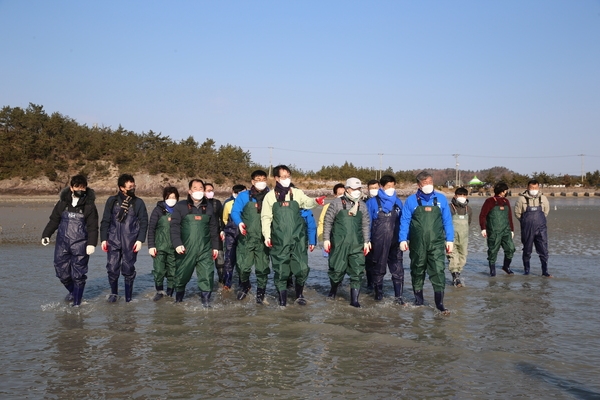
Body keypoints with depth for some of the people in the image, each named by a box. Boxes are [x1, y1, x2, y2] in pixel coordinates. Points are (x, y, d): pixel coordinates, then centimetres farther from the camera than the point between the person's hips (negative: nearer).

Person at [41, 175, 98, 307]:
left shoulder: (89, 205, -4)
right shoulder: (63, 202, 4)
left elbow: (93, 227, -6)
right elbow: (54, 220, 12)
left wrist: (92, 243, -14)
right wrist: (46, 234, 5)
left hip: (80, 245, -3)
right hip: (62, 242, 3)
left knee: (78, 275, -1)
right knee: (61, 271, 9)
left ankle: (76, 303, 11)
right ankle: (72, 291, 37)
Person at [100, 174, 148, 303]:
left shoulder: (138, 202, 4)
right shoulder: (112, 201, 5)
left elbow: (144, 223, 3)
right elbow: (105, 221, 7)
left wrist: (140, 240, -6)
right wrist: (103, 239, 2)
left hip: (130, 243, -1)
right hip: (113, 241, 1)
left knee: (128, 270, 3)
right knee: (112, 268, -1)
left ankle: (128, 297, 16)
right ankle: (114, 293, 22)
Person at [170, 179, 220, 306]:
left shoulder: (209, 207, 12)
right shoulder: (180, 206, 3)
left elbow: (214, 228, 15)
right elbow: (174, 226, -4)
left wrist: (215, 246, 12)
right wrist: (177, 244, -15)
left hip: (205, 250, 2)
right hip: (185, 249, -1)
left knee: (207, 276, -7)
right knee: (182, 275, 10)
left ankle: (206, 302, 0)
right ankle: (178, 300, 30)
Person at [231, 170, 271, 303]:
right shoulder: (244, 196, 3)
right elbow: (235, 212, -4)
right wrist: (239, 222, -24)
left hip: (263, 239, 1)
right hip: (246, 238, -1)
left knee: (262, 267, 3)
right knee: (244, 266, -4)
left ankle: (260, 292, 23)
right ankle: (244, 285, 27)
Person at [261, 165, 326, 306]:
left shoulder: (297, 193, 8)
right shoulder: (270, 196, 5)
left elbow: (307, 202, -8)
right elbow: (266, 217, 5)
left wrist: (316, 201, -30)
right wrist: (267, 235, -4)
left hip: (298, 238, 1)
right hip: (279, 240, -1)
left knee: (302, 267, 0)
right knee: (281, 269, 3)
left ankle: (299, 295, 21)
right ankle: (282, 297, 17)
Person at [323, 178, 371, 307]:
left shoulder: (362, 205, 9)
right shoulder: (337, 203, -3)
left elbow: (365, 225, 13)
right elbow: (328, 222, -1)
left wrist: (366, 242, 10)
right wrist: (326, 239, -4)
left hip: (356, 245, 3)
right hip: (339, 243, -3)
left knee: (357, 272, -2)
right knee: (337, 269, 7)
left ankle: (354, 299, 5)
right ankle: (334, 289, 35)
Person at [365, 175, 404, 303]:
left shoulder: (398, 202, 6)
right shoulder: (372, 202, -5)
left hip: (395, 243, 2)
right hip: (378, 243, -2)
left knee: (398, 270, -3)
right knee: (378, 269, 11)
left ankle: (398, 296, 3)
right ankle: (378, 293, 25)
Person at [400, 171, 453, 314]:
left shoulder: (441, 199, 4)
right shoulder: (411, 201, 2)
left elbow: (447, 221, 7)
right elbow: (404, 221, 3)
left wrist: (449, 239, 3)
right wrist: (403, 239, -4)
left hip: (436, 244, 0)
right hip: (417, 244, 1)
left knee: (438, 271, -10)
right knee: (417, 271, 12)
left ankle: (439, 303, -5)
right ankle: (418, 300, 27)